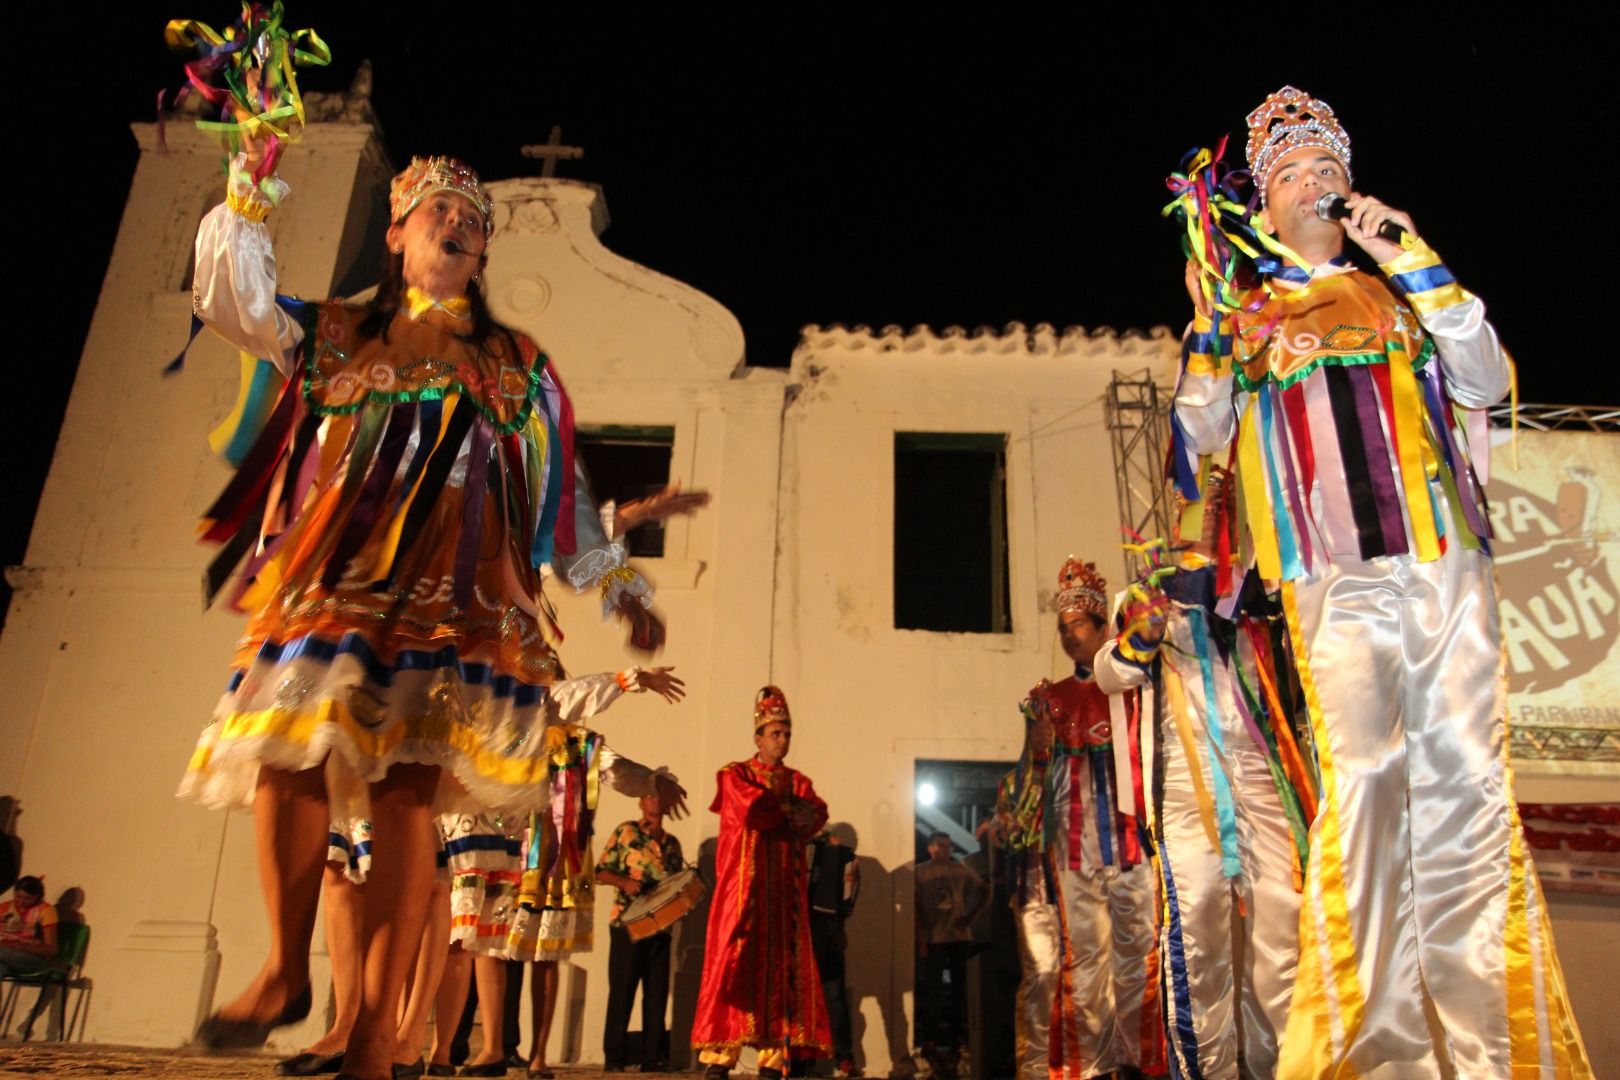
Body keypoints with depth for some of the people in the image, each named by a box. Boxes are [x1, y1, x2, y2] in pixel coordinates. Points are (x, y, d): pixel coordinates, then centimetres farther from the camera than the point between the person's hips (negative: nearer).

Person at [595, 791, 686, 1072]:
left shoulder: (673, 843, 17)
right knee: (622, 989, -2)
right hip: (627, 921, -4)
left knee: (657, 991, 4)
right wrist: (624, 881, -18)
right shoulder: (625, 832, 4)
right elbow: (601, 871, 0)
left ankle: (654, 1057, 9)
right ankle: (613, 1057, 5)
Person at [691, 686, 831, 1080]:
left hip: (784, 892, 4)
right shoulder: (734, 775, 7)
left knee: (781, 968, -1)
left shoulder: (799, 782, 18)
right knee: (735, 964, -9)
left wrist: (768, 809, -13)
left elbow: (817, 816, -2)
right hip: (743, 888, -4)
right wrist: (788, 808, 0)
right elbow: (750, 809, -13)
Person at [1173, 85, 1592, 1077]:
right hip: (1339, 576, -2)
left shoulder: (1402, 291, 23)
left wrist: (1415, 261, 4)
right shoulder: (1247, 314, 17)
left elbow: (1490, 382, 9)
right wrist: (1211, 325, -5)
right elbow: (1203, 437, 7)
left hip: (1450, 562, 3)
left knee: (1470, 783, -3)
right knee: (1366, 779, -13)